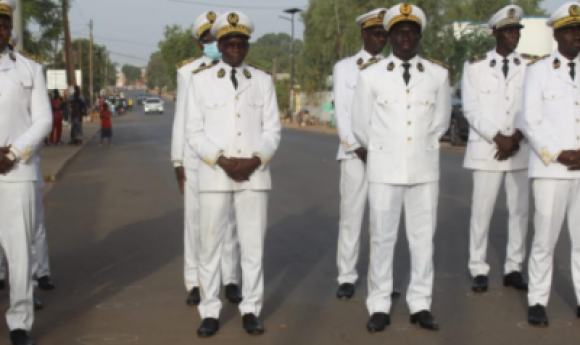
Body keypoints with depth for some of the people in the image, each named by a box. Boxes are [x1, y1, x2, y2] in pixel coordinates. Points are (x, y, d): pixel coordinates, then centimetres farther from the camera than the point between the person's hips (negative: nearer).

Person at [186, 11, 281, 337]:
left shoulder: (263, 80, 8)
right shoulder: (201, 80, 4)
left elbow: (272, 130, 5)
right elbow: (195, 132, 0)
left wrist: (255, 160, -11)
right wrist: (222, 160, -13)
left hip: (255, 174, 1)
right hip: (214, 174, -1)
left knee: (254, 245, 5)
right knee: (211, 245, 3)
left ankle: (251, 310, 16)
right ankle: (210, 312, 14)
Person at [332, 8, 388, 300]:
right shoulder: (344, 67, 6)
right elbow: (342, 112, 0)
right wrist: (358, 148, -9)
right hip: (355, 152, -1)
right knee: (351, 216, 0)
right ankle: (347, 277, 6)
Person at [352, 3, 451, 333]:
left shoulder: (438, 74, 2)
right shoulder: (371, 75, -1)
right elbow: (361, 125, 8)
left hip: (425, 168, 1)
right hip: (384, 168, -1)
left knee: (423, 237, 7)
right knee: (383, 238, 4)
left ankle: (421, 304, 18)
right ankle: (380, 306, 14)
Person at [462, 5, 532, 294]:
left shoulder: (529, 66, 7)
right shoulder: (475, 66, 3)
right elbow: (471, 109, -2)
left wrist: (517, 136, -11)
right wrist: (498, 137, -10)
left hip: (521, 150, 2)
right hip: (486, 149, -2)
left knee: (520, 210, 4)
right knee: (481, 212, -1)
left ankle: (513, 269, 15)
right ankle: (479, 270, 8)